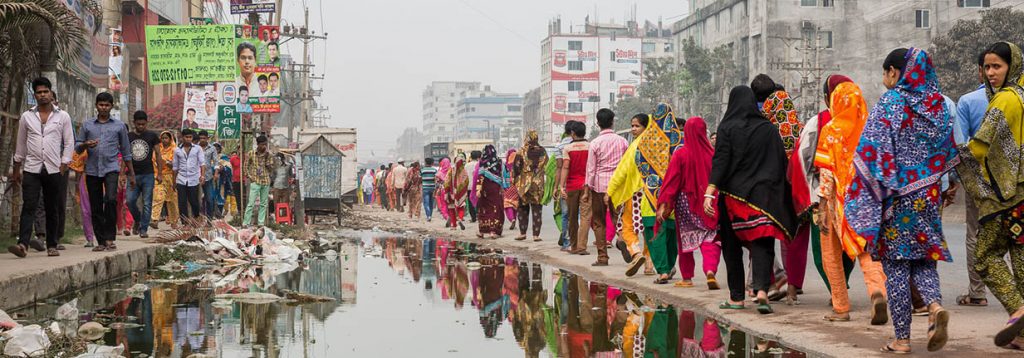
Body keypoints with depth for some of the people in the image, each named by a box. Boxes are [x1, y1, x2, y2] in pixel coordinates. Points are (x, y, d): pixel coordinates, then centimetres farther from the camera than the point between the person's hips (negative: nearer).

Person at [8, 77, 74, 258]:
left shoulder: (63, 116, 6)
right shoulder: (27, 117, 8)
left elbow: (69, 142, 6)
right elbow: (21, 144, 14)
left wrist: (64, 165, -4)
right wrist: (16, 169, 13)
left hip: (53, 170, 0)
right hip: (31, 169, 0)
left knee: (52, 209, 5)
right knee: (28, 207, -10)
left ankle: (52, 246, 11)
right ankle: (23, 244, -20)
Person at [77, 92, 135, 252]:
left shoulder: (119, 125, 10)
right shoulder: (87, 125, 12)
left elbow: (126, 151, 14)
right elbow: (77, 147, 11)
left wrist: (131, 173, 13)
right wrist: (86, 145, -12)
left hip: (111, 168, -2)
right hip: (92, 170, 2)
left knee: (111, 199, -23)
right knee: (95, 207, 4)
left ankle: (110, 238, -15)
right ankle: (101, 241, 13)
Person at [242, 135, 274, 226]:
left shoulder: (268, 154, 6)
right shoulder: (251, 154, -2)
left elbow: (271, 169, 5)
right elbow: (246, 167, 5)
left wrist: (267, 158, -7)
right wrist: (249, 177, -6)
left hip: (266, 182, 4)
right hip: (255, 182, -3)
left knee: (264, 204, 6)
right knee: (251, 203, -8)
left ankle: (261, 223, 12)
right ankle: (245, 223, -5)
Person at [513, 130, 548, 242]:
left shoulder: (522, 151, -7)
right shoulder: (543, 152, 1)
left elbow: (516, 167, -8)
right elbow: (547, 168, 5)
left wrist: (513, 180, 3)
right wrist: (546, 183, 13)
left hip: (523, 183, -1)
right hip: (538, 185, 1)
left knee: (523, 209, 12)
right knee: (536, 210, 4)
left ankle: (522, 233, 16)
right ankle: (536, 235, -1)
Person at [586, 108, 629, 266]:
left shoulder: (595, 143, -6)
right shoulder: (622, 141, 3)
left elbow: (591, 168, -5)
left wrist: (589, 187, 4)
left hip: (600, 185, -2)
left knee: (599, 222, 6)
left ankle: (602, 257, 6)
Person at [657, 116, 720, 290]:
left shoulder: (680, 154, -9)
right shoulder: (712, 153, -6)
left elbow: (671, 181, -11)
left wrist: (663, 204, -11)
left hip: (685, 203, 0)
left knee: (686, 239, 13)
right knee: (710, 239, 2)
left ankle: (687, 278, 19)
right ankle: (710, 270, -21)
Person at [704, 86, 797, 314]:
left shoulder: (727, 128, -3)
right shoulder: (769, 129, 5)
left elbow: (720, 161, -13)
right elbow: (782, 162, 6)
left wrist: (710, 192, -17)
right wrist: (775, 190, 15)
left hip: (733, 195, -1)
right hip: (763, 196, 1)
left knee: (732, 245, 11)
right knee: (762, 244, -3)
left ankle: (736, 297, 15)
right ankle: (762, 289, -26)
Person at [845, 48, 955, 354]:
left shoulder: (889, 103, -9)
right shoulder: (936, 104, 7)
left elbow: (871, 151, -14)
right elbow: (948, 151, 11)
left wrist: (863, 200, -10)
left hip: (895, 197, -5)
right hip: (928, 195, 5)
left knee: (895, 265, 2)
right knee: (924, 258, 14)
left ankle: (902, 338, 4)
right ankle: (935, 306, -15)